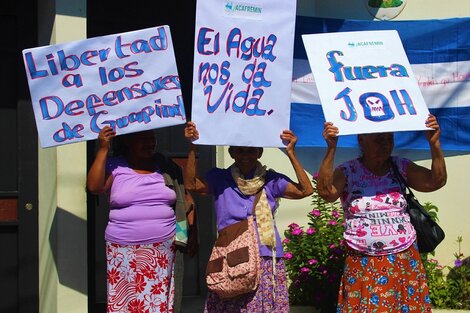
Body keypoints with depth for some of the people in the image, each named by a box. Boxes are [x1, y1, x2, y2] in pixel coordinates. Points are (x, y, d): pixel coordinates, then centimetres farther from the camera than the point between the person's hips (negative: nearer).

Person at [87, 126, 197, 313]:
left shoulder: (167, 167, 11)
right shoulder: (114, 166, 4)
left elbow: (185, 199, 14)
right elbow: (94, 187, -13)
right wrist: (103, 150, -14)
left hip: (163, 251, 2)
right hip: (125, 252, -2)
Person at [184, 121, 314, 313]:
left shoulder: (271, 180, 5)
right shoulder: (220, 179, 5)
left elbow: (306, 190, -7)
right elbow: (191, 185, -12)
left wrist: (291, 153, -11)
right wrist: (192, 147, -18)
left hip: (266, 260, 0)